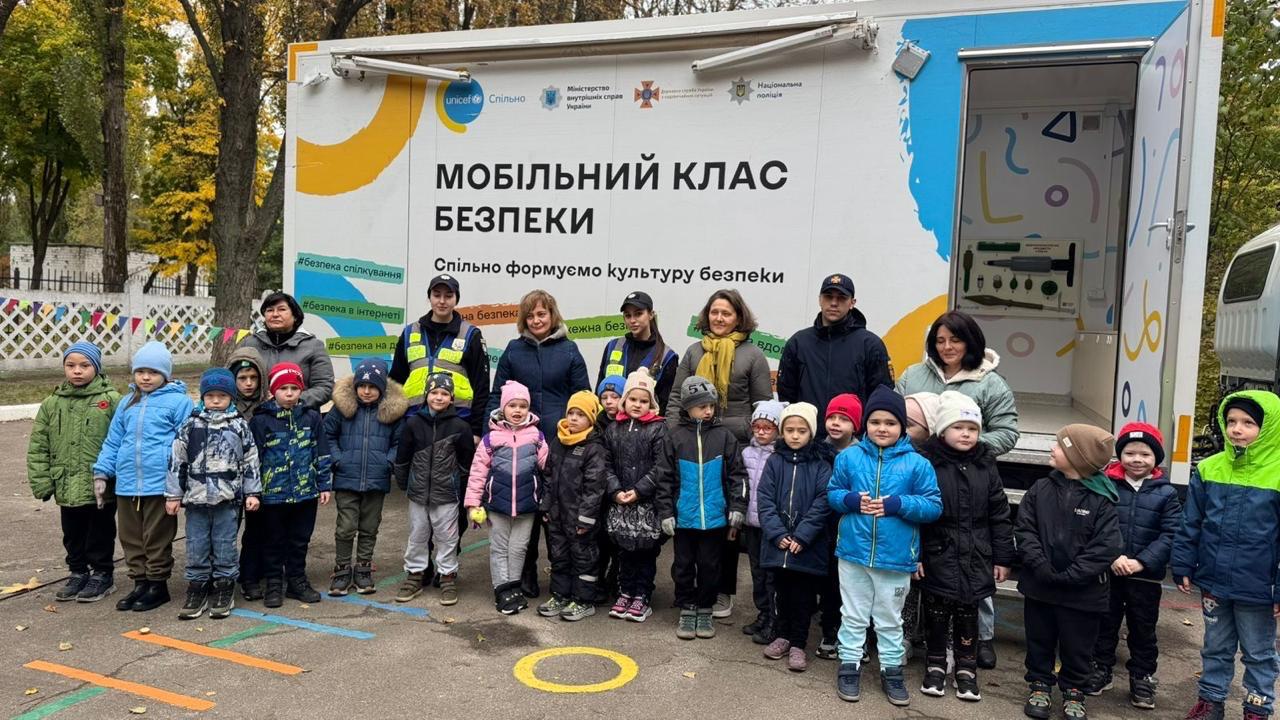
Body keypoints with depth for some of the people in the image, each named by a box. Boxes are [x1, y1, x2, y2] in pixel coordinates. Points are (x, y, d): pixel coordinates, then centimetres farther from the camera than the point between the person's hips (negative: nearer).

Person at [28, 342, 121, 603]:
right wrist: (41, 481, 0)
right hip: (67, 488, 4)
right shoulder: (51, 404, 4)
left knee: (100, 534, 10)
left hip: (101, 487, -4)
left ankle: (102, 574, 25)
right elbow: (38, 447, 6)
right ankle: (78, 573, 34)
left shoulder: (111, 400, -10)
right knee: (72, 535, 18)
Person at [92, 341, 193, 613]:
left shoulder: (178, 401, -7)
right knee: (131, 537, 14)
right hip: (126, 484, 6)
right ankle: (140, 583, 27)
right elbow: (113, 441, 17)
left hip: (160, 484, -6)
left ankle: (158, 585, 18)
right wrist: (101, 473, 12)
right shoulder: (127, 403, 12)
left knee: (157, 538, 5)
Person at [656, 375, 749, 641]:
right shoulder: (676, 437, -2)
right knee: (683, 566, 10)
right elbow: (666, 478, 1)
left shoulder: (724, 436, -2)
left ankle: (705, 611, 25)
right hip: (684, 517, 0)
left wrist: (738, 507, -5)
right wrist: (666, 512, -2)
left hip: (715, 517, 0)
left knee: (709, 566, 10)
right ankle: (687, 611, 25)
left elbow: (737, 474, 1)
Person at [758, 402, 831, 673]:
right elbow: (765, 500, -3)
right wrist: (778, 534, -13)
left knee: (803, 596, 7)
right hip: (778, 544, 2)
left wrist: (801, 536, -17)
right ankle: (783, 635, 32)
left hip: (808, 546, -2)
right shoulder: (774, 462, 2)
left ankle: (798, 644, 21)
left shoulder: (820, 466, -3)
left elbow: (821, 504, -10)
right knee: (782, 592, 16)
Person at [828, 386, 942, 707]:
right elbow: (831, 494, 5)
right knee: (853, 615, 15)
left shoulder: (917, 463, -7)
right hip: (853, 552, 1)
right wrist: (851, 500, -16)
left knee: (890, 618, 16)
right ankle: (849, 665, 29)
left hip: (895, 557, -1)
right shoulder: (849, 457, -3)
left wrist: (897, 504, -20)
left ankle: (892, 670, 31)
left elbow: (934, 506, -7)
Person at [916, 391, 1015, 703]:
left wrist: (1002, 558, 5)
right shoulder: (927, 463, -9)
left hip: (975, 557, 3)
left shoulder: (985, 465, 2)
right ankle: (935, 666, 25)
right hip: (939, 555, -3)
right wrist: (913, 555, -9)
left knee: (968, 613, 11)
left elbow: (999, 514, 6)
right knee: (937, 612, 8)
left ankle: (966, 669, 26)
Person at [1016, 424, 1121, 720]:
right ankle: (1040, 685, 35)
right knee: (1039, 641, 16)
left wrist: (1069, 576, -20)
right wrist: (1041, 566, -16)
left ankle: (1073, 692, 34)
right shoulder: (1040, 489, -2)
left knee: (1077, 647, 13)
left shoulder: (1101, 500, -11)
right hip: (1039, 586, 3)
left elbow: (1106, 547, -15)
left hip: (1082, 591, -2)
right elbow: (1024, 529, -4)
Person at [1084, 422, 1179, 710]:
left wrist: (1141, 562, -17)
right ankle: (1101, 669, 29)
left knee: (1143, 629, 13)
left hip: (1146, 576, 0)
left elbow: (1170, 534, -7)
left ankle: (1143, 678, 28)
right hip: (1106, 572, 0)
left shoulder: (1166, 493, -2)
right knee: (1105, 623, 13)